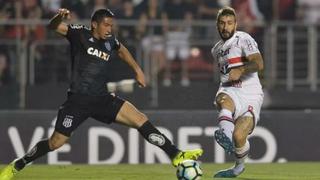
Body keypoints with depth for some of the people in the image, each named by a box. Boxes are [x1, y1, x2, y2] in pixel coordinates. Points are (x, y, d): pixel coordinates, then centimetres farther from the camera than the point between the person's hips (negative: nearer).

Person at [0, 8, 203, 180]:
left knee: (140, 119, -9)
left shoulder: (110, 41, 9)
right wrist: (59, 17, -38)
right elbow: (54, 27, -16)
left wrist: (137, 70, 26)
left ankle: (176, 155, -7)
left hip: (102, 100, 5)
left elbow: (122, 49, 33)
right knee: (55, 143, -3)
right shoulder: (80, 34, -5)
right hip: (78, 100, -4)